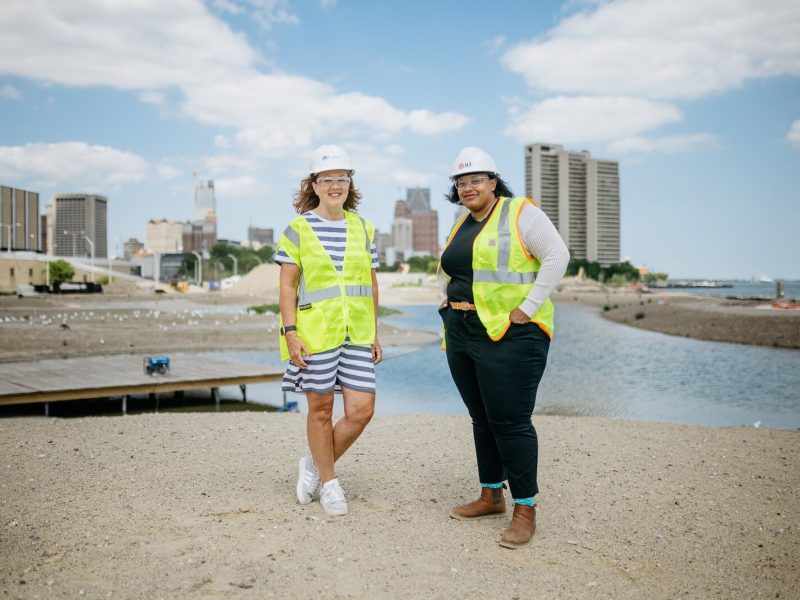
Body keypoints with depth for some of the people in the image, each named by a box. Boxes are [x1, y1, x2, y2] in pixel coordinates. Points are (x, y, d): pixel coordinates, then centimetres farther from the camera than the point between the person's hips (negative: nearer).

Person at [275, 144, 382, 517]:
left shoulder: (363, 228, 10)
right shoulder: (298, 228, -1)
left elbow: (371, 285, 14)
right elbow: (287, 285, -3)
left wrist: (374, 334, 12)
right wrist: (290, 332, -12)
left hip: (356, 333, 4)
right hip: (315, 332, -4)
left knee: (361, 411, -1)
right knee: (321, 409, 7)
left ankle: (314, 465, 23)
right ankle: (328, 482, 26)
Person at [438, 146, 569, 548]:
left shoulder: (520, 213, -6)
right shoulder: (461, 225, 17)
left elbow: (557, 256, -15)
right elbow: (446, 271, 32)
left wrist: (528, 309, -18)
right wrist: (450, 302, 15)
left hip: (510, 335, -8)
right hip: (463, 334, 8)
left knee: (511, 421, -7)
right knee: (482, 419, 14)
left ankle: (525, 510, 3)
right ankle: (491, 497, 26)